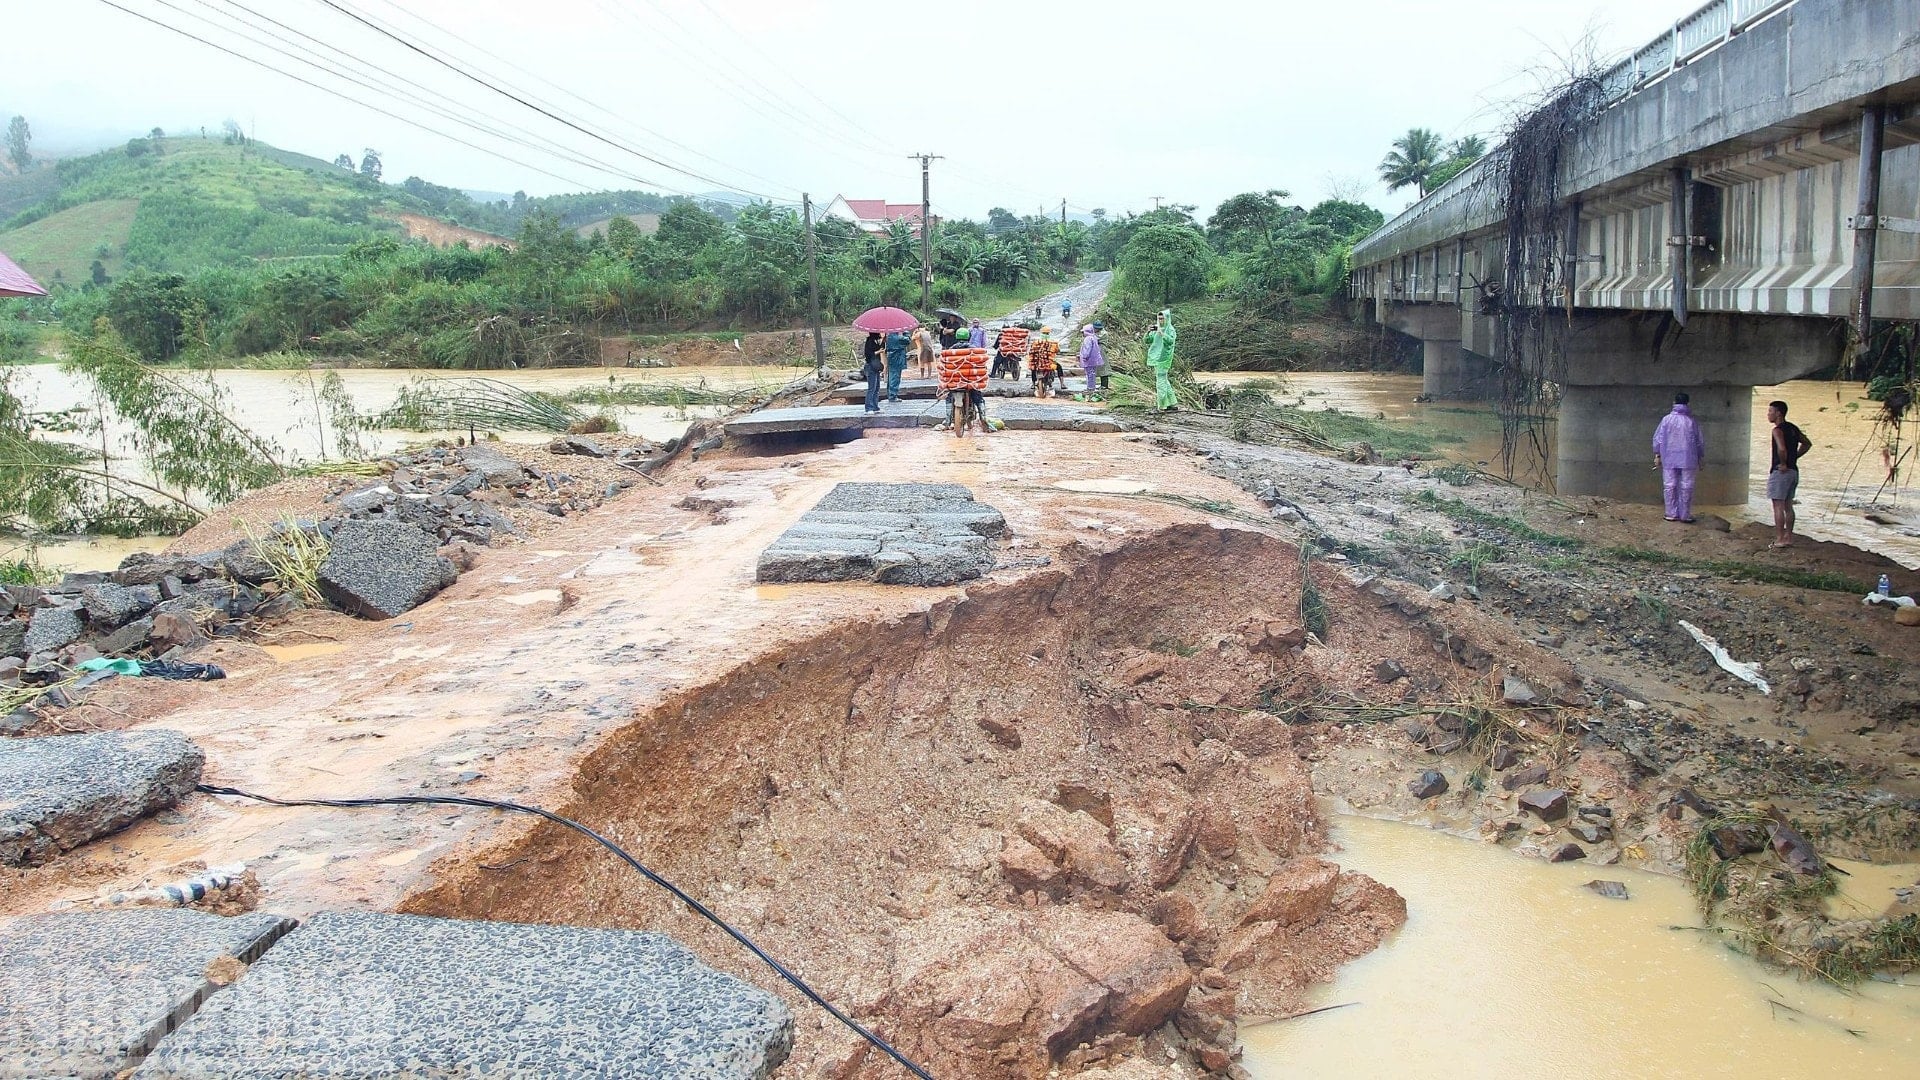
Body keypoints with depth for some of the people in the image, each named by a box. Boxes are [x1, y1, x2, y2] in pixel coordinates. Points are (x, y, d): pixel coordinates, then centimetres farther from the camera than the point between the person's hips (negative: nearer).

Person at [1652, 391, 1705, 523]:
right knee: (1686, 487, 5)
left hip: (1669, 460, 0)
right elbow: (1699, 442, 5)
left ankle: (1672, 514, 8)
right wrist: (1700, 458, 15)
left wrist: (1657, 455, 8)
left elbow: (1658, 438, 0)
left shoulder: (1666, 419, -2)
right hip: (1688, 460, 0)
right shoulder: (1692, 422, -1)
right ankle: (1685, 515, 8)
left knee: (1670, 486, 6)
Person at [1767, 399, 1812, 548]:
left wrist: (1783, 464, -17)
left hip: (1780, 472, -9)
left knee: (1778, 506, -5)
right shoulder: (1793, 428, 12)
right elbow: (1807, 444, 21)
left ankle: (1779, 540, -5)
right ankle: (1789, 537, 18)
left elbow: (1781, 449, -31)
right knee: (1788, 506, 14)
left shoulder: (1778, 430, -15)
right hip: (1794, 471, 9)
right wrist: (1794, 457, 16)